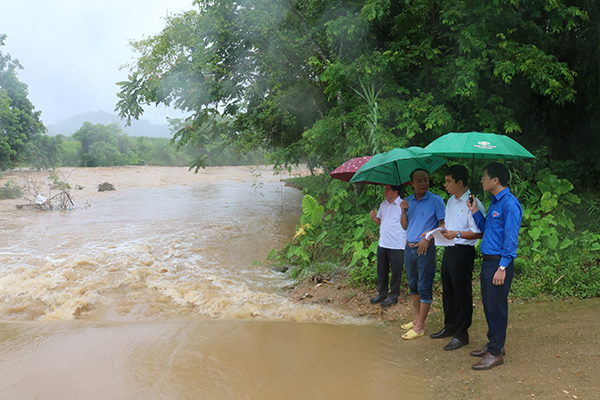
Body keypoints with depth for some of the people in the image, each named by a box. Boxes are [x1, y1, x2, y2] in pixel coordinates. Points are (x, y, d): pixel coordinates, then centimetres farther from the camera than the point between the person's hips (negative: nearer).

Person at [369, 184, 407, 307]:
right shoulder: (383, 205, 13)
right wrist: (374, 217, 2)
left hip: (397, 246, -7)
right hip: (382, 244, 7)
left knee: (396, 272, 3)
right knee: (381, 271, 14)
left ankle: (393, 296, 15)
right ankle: (381, 293, 26)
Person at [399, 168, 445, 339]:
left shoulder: (436, 200, -8)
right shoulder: (408, 201, 9)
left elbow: (444, 225, -10)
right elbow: (404, 226, 10)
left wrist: (428, 237, -21)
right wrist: (403, 211, -6)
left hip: (425, 249, -6)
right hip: (409, 248, 6)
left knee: (424, 287, -2)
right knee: (413, 285, 15)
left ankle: (420, 326, 4)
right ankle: (418, 318, 28)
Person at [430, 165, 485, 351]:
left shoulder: (472, 204, -16)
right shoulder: (451, 201, 13)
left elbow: (479, 233, -19)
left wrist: (457, 234, -26)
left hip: (463, 251, -9)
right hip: (449, 250, 9)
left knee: (462, 294, 0)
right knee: (448, 290, 18)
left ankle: (462, 335, 12)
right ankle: (450, 327, 33)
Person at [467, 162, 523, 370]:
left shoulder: (510, 204, -15)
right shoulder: (495, 202, 15)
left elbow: (511, 239, -18)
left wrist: (502, 267, -20)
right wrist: (475, 212, 11)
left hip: (499, 263, -9)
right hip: (488, 261, 9)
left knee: (496, 308, -2)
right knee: (488, 305, 16)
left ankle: (496, 353, 7)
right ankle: (493, 343, 29)